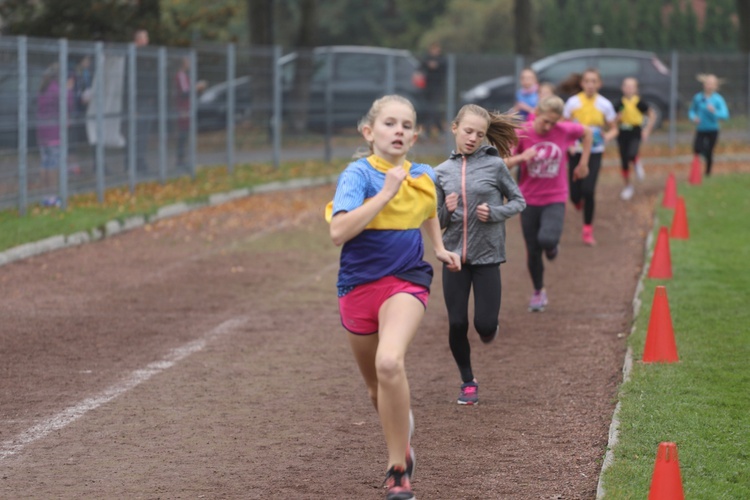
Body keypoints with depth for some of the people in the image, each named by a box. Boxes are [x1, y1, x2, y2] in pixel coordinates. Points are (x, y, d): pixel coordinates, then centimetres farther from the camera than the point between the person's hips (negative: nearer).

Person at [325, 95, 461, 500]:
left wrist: (439, 247, 26)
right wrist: (385, 193, -27)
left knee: (389, 363, -27)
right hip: (360, 284, 0)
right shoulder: (358, 175, -12)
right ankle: (401, 424, 51)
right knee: (376, 386, 15)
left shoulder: (424, 177, 3)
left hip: (405, 281, 0)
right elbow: (339, 232, -27)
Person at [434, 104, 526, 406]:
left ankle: (490, 330, 32)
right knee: (457, 324, 1)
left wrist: (495, 213, -13)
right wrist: (446, 211, -12)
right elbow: (437, 222, 10)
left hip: (487, 256, -2)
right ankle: (468, 383, 20)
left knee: (484, 324, -6)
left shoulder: (494, 165, -4)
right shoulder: (442, 172, 4)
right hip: (454, 256, 2)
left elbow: (518, 201, 5)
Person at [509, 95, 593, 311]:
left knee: (547, 239, -26)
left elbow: (587, 133, 12)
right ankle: (538, 291, 30)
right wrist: (521, 157, -30)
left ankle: (552, 244, 13)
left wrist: (583, 162, 11)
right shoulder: (522, 134, -11)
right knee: (533, 251, 7)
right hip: (529, 199, 1)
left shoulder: (565, 130, -9)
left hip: (555, 198, -1)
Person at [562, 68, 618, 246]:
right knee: (575, 194, 0)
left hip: (595, 153, -1)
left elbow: (613, 129, 6)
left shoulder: (604, 104, -3)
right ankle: (579, 203, 42)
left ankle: (588, 230, 3)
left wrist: (607, 136, -17)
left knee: (588, 190, -16)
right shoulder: (573, 102, -4)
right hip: (576, 152, 1)